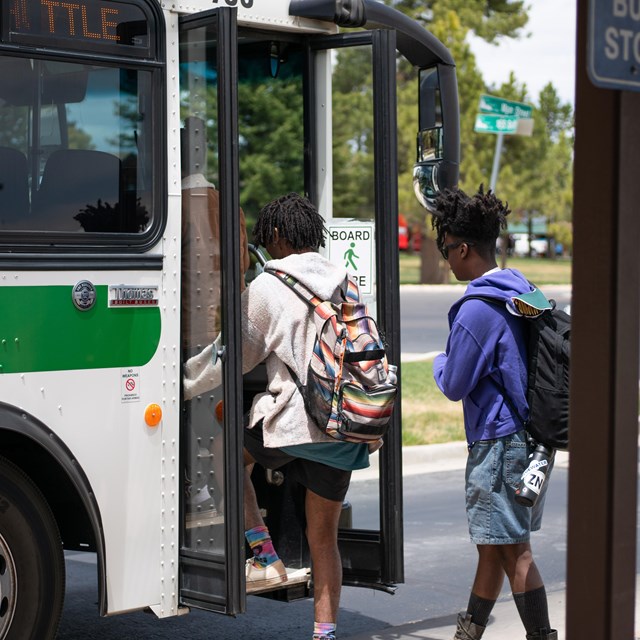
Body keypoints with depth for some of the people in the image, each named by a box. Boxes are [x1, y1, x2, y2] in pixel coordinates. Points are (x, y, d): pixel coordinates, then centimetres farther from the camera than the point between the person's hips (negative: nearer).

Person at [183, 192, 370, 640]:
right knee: (324, 537, 13)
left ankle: (265, 558, 15)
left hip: (291, 419, -5)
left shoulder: (268, 287, -4)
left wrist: (181, 385, 14)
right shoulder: (345, 284, 12)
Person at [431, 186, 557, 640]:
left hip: (500, 443, -10)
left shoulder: (477, 309, -19)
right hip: (531, 437, 10)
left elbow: (454, 385, -13)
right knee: (492, 547, 18)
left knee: (513, 551, -3)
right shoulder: (521, 292, 10)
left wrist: (440, 361, 7)